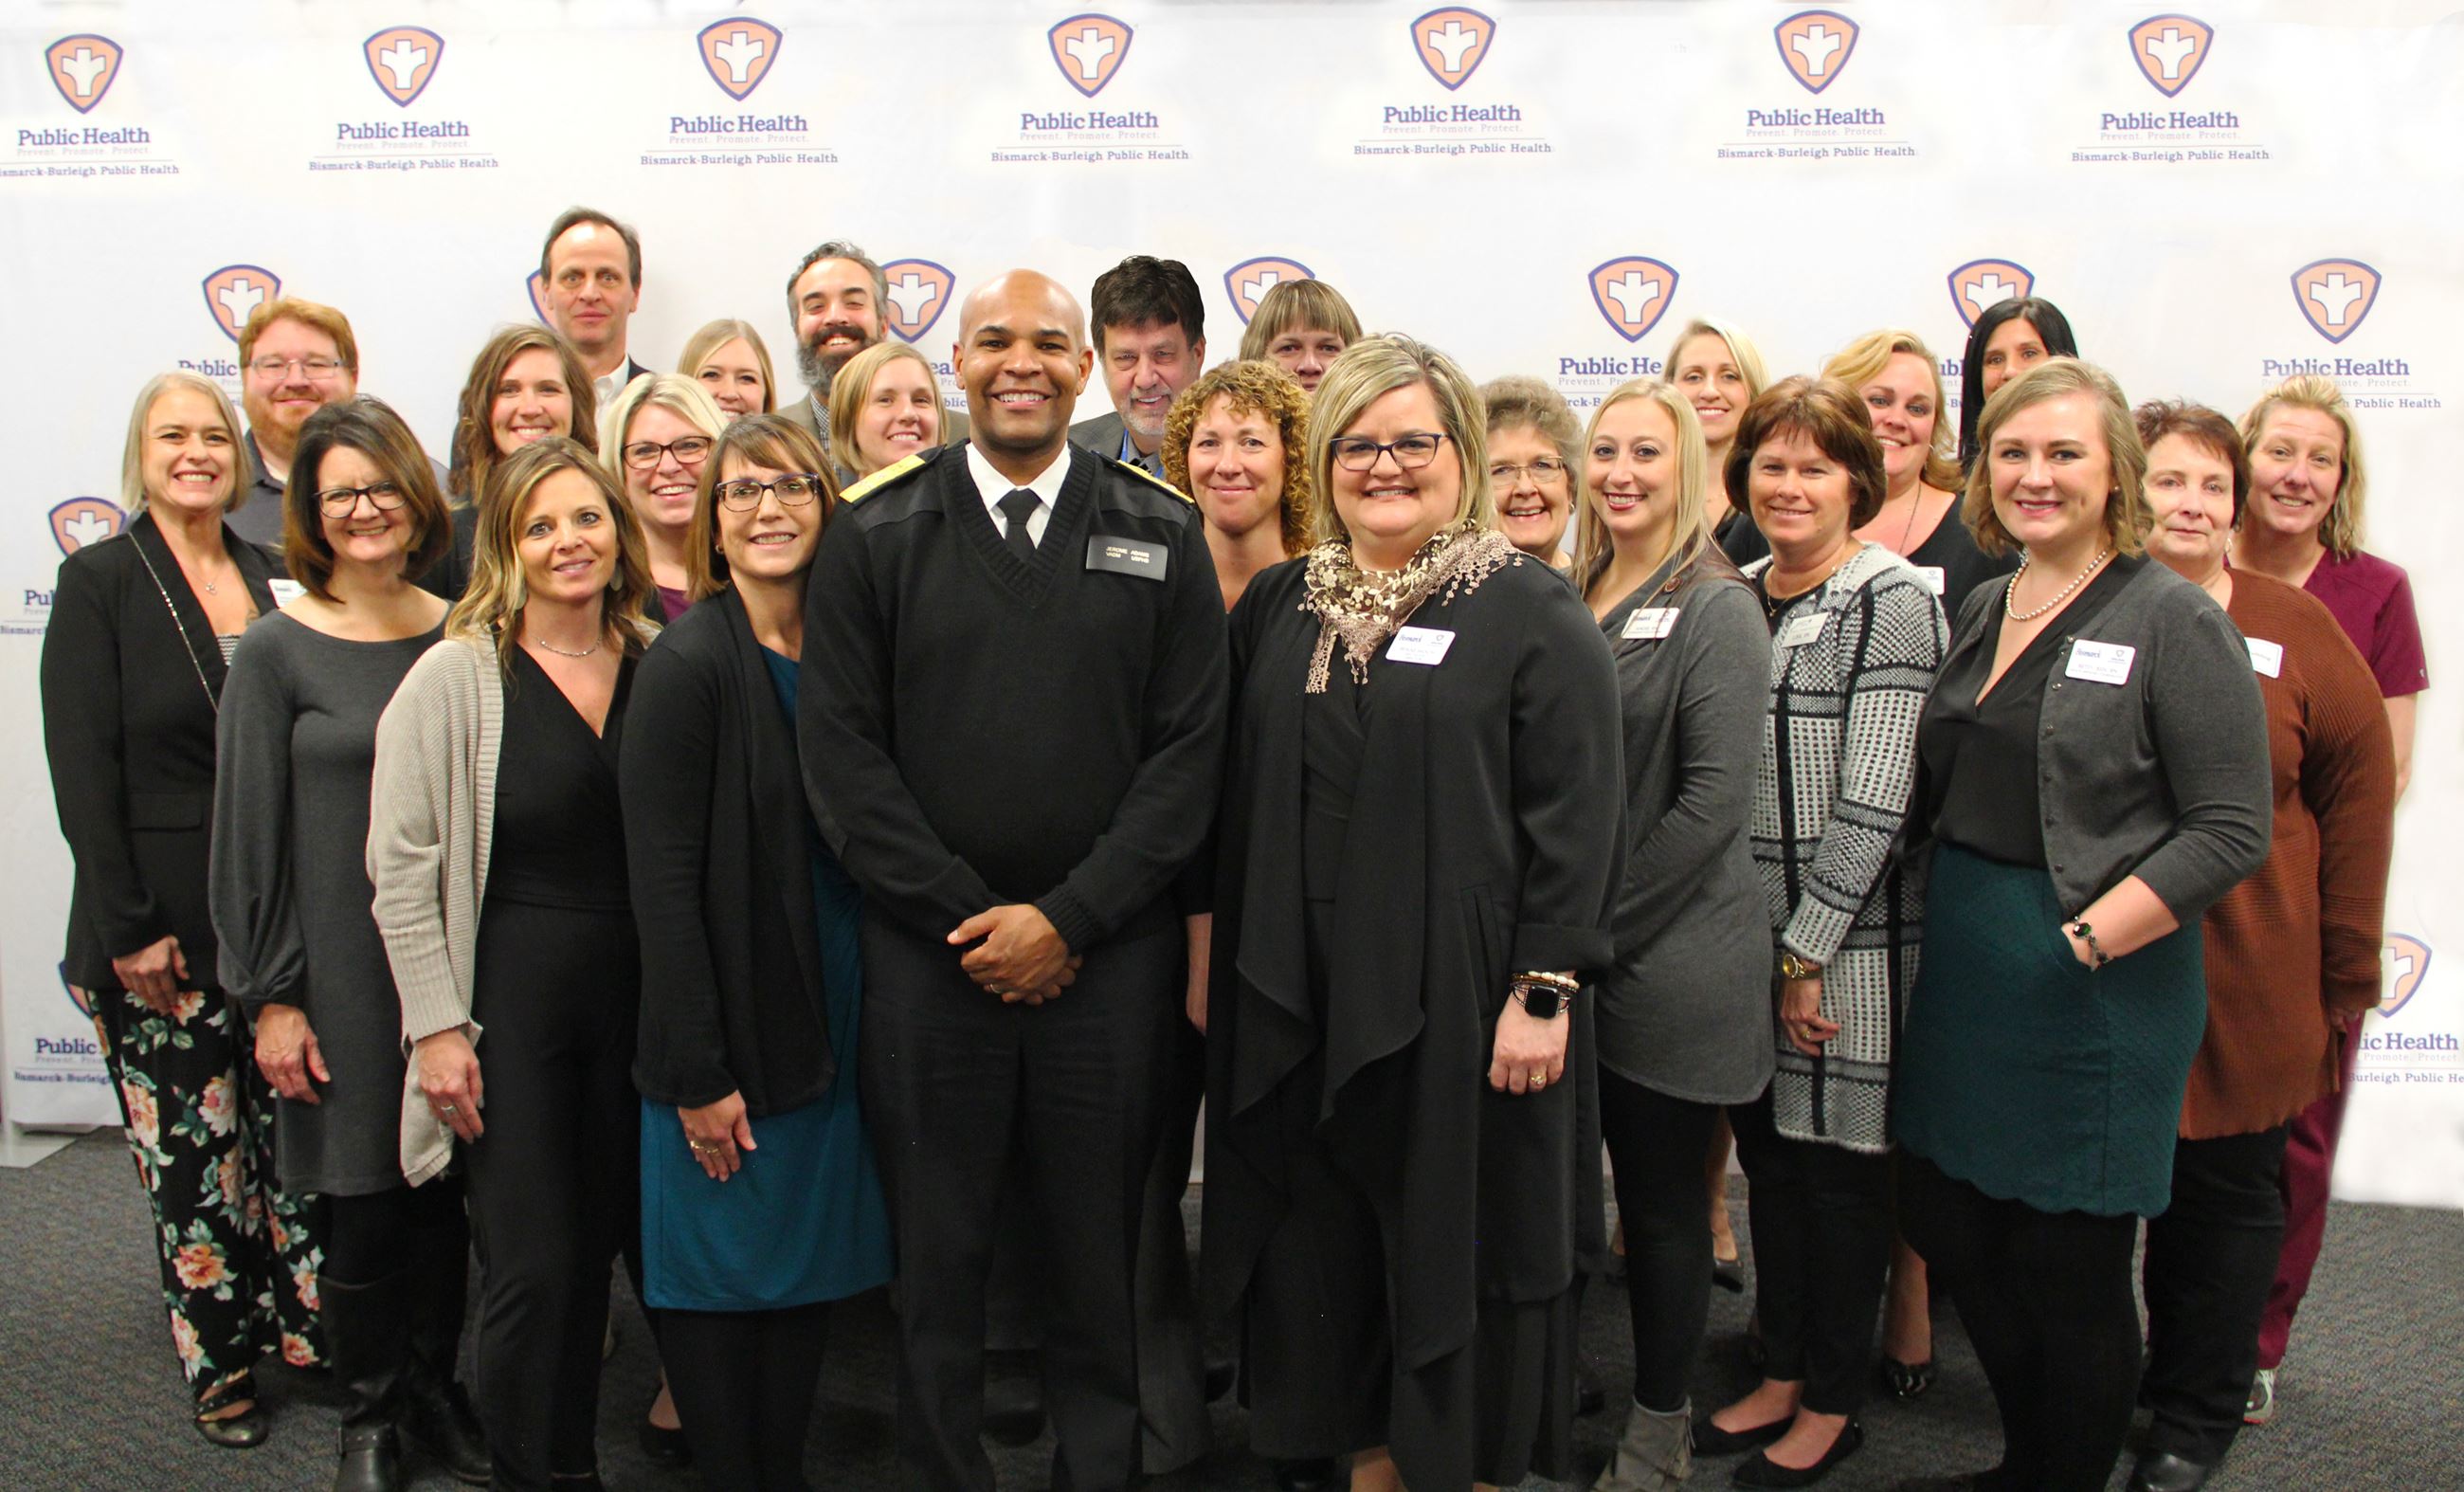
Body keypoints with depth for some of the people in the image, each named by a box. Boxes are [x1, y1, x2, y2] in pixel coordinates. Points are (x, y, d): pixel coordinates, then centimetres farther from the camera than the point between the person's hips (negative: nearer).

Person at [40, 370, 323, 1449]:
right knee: (191, 1151, 5)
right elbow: (81, 770, -8)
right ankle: (218, 1363, 21)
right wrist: (129, 929, -13)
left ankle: (307, 1330, 23)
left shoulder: (270, 577, 8)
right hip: (158, 927, -3)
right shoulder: (99, 581, -4)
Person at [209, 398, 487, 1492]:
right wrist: (271, 996, -5)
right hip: (344, 969, -3)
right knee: (362, 1206, 6)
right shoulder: (278, 653, -5)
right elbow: (250, 833, -4)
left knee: (448, 1194, 10)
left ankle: (436, 1391, 30)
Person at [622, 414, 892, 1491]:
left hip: (831, 1022, 6)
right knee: (722, 1278, 8)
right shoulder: (688, 665, -14)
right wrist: (699, 1072, -17)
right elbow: (662, 883, -16)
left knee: (807, 1269, 16)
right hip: (732, 1033, -6)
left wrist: (861, 1021, 5)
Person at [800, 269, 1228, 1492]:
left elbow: (1189, 746, -1)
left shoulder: (1161, 537, 3)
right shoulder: (875, 535, 3)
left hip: (1105, 957, 0)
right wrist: (967, 917, -9)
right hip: (929, 954, 0)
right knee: (936, 1252, 11)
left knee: (1099, 1253, 11)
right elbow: (841, 749, -1)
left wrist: (1067, 917, -9)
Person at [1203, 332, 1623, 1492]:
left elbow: (1575, 814, -9)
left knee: (1456, 1255, 8)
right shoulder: (1277, 608, 10)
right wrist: (1214, 959, 10)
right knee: (1329, 1264, 14)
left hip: (1459, 1007, -4)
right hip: (1300, 1008, 5)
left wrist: (1544, 989, -15)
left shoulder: (1532, 614, -5)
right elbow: (1237, 800, 13)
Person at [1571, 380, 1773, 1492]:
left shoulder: (1715, 609, -8)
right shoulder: (1571, 600, 10)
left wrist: (1601, 926, -15)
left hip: (1669, 968, -5)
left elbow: (1715, 799, -15)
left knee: (1660, 1201, 7)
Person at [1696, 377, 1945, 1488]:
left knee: (1839, 1167, 7)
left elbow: (1874, 801, -15)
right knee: (1770, 1155, 15)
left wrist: (1809, 951, -14)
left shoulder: (1892, 601, -11)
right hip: (1748, 933, 6)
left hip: (1849, 941, -6)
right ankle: (1781, 1376, 32)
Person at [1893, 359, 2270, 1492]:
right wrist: (1946, 921, 6)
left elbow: (2232, 832, -15)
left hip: (2099, 985, -7)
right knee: (1947, 1227, 16)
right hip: (1960, 966, 7)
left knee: (2070, 1267, 6)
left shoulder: (2174, 621, -11)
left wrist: (2083, 939, -20)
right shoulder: (1982, 611, 9)